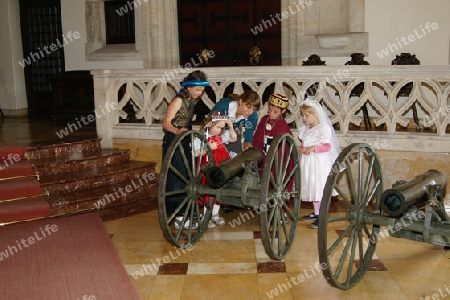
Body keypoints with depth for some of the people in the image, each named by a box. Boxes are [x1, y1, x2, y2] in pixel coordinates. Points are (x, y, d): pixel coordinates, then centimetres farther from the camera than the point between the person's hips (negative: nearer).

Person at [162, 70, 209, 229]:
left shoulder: (191, 100, 9)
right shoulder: (179, 100, -16)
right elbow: (166, 123, -21)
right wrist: (177, 131, -39)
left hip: (184, 142, 9)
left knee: (186, 178, 13)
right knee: (177, 178, -7)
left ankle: (184, 213, 25)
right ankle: (180, 218, -3)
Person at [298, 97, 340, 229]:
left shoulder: (323, 128, -14)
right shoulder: (306, 128, 10)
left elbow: (328, 146, -17)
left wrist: (314, 148, -27)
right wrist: (301, 148, -1)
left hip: (319, 162, -8)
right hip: (308, 162, 8)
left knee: (320, 187, -7)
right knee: (311, 187, 15)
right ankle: (316, 213, 29)